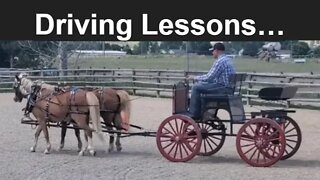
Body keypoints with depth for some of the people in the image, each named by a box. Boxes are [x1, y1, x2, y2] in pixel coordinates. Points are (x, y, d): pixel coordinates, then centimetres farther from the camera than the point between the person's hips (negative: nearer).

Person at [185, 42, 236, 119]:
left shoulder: (219, 61, -17)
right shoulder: (228, 59, 16)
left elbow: (208, 77, -16)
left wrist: (194, 77, -2)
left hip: (223, 88, -11)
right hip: (228, 86, 11)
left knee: (196, 87, -9)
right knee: (200, 84, 20)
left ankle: (193, 114, -5)